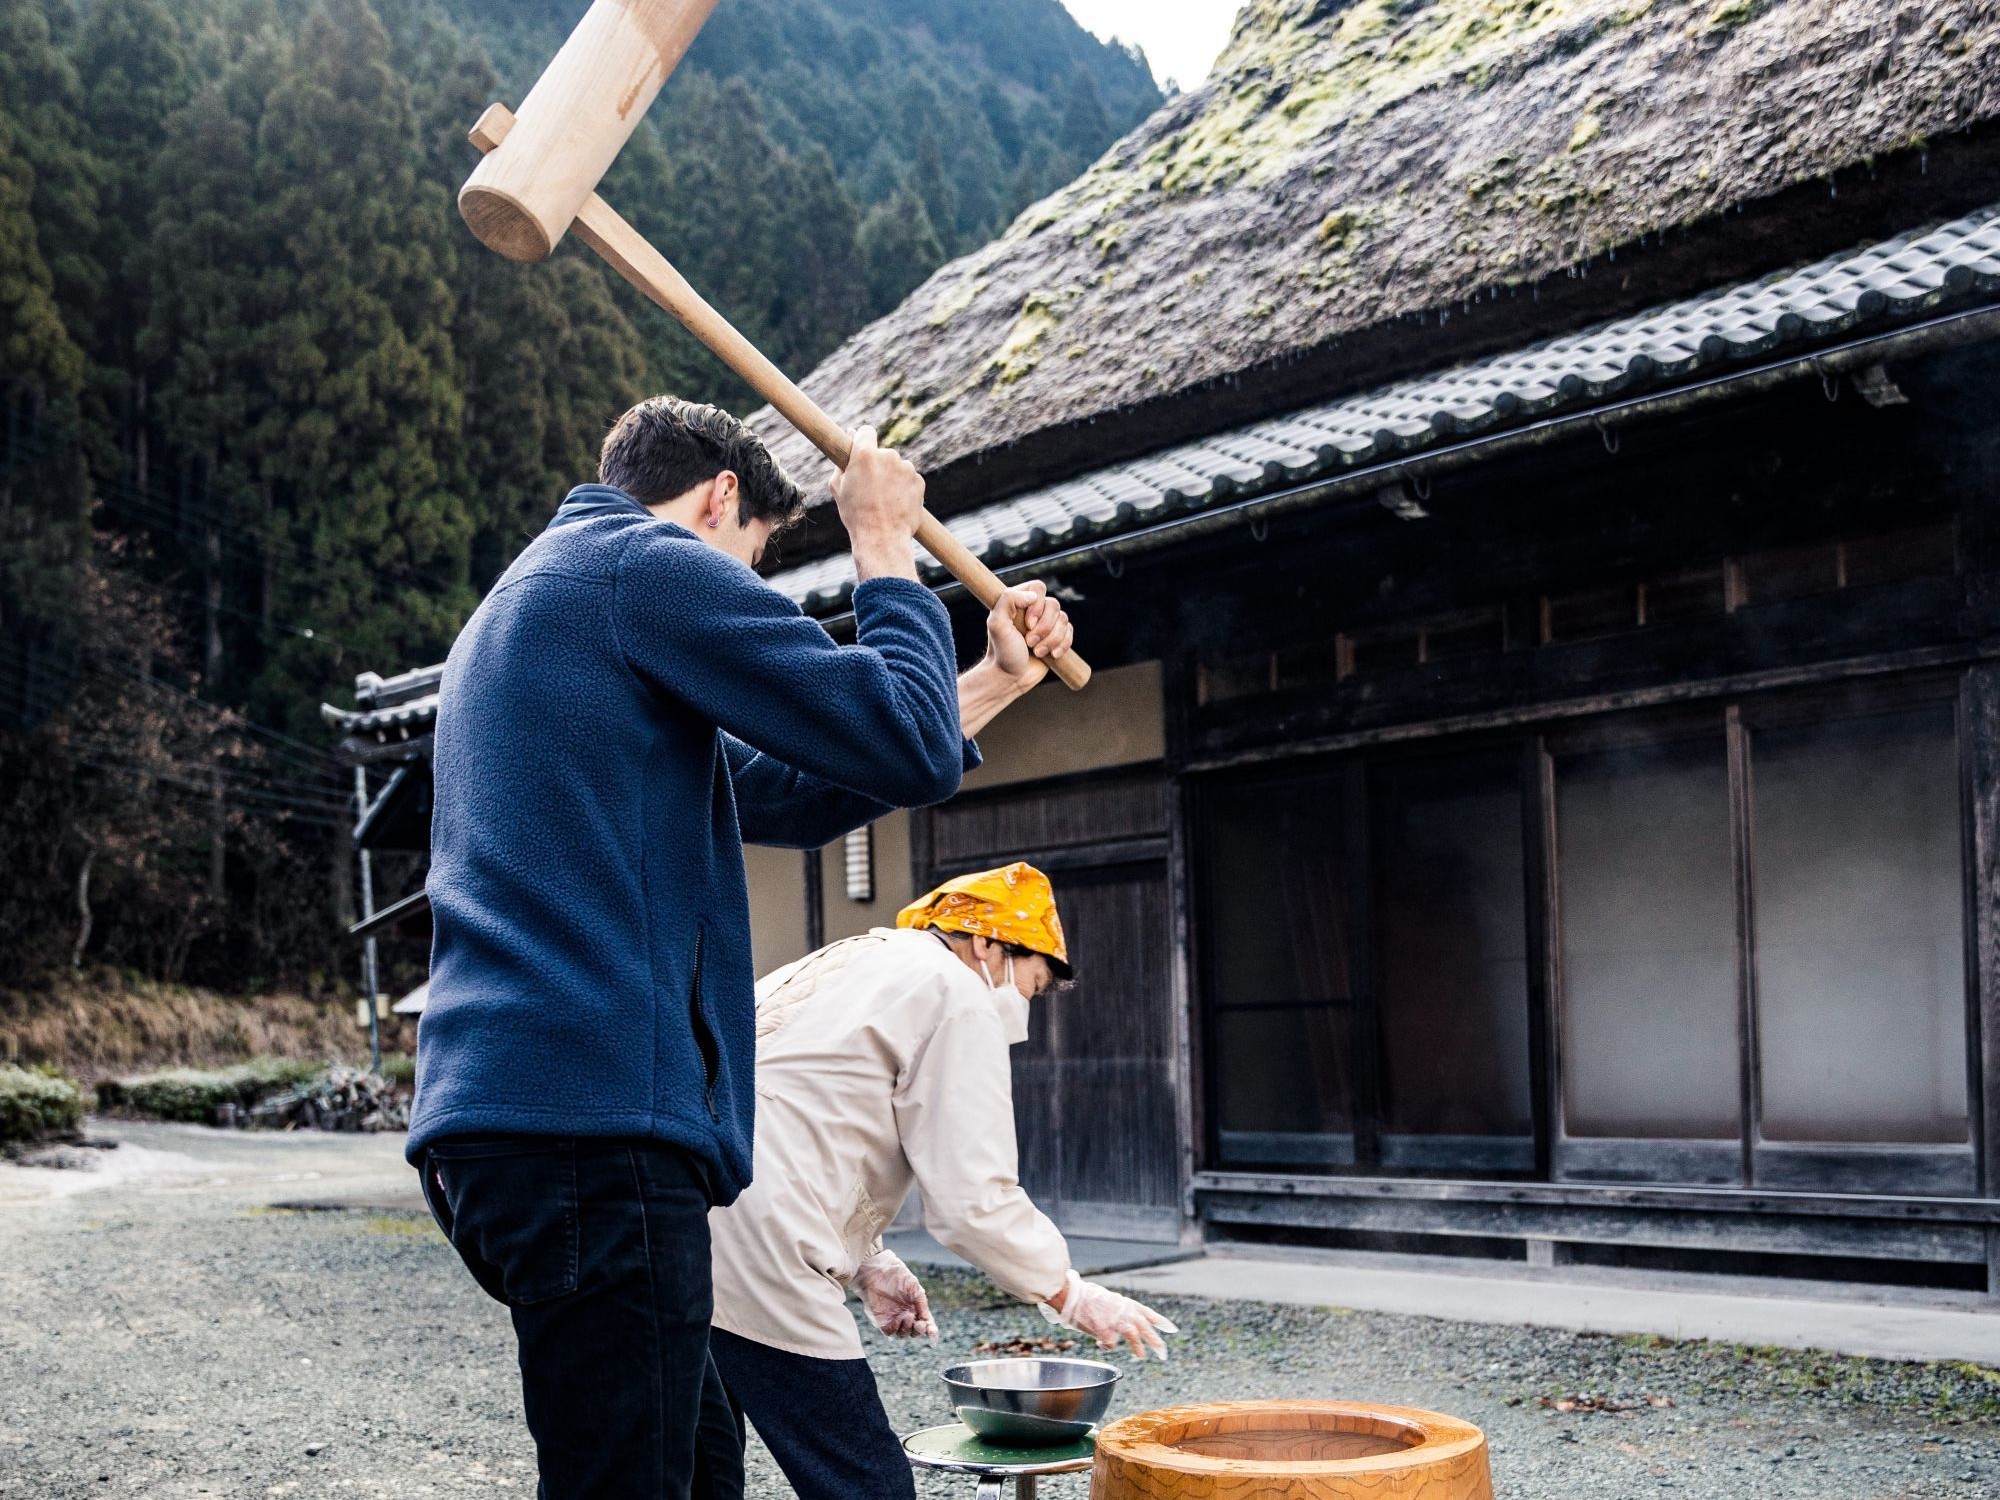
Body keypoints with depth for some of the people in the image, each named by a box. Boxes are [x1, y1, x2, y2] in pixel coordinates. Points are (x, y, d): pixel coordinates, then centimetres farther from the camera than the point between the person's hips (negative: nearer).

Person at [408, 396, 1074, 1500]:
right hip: (592, 1116, -10)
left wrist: (991, 682, 31)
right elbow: (910, 749, -7)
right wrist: (885, 544, 8)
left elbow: (784, 793, 29)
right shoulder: (651, 564, -3)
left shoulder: (517, 604, 28)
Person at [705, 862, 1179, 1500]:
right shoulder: (958, 996, -1)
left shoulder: (839, 965, 26)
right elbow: (974, 1200, -6)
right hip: (754, 1263, -9)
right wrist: (1074, 1298, 7)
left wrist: (869, 1265, 21)